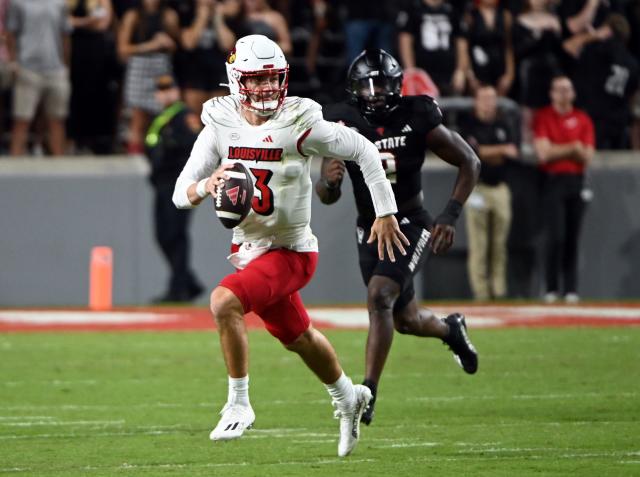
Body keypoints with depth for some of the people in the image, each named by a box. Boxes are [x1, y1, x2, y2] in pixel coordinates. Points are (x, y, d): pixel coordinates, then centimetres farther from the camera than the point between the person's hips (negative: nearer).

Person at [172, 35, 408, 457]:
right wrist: (205, 186, -31)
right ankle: (348, 398, 50)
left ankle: (239, 405, -11)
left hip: (290, 251, -6)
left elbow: (363, 150, -8)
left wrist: (386, 212, -7)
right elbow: (181, 194, -8)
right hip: (248, 248, 6)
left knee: (224, 303, -27)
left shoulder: (299, 125, -19)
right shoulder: (221, 125, -7)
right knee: (298, 337, 22)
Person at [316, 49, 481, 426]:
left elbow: (470, 163, -3)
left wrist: (451, 215, -13)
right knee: (406, 320, 15)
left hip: (410, 226, -4)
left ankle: (368, 392, -25)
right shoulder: (343, 125, -7)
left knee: (380, 297, -27)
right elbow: (328, 197, -3)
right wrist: (328, 182, -28)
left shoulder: (418, 119, -14)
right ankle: (451, 330, 51)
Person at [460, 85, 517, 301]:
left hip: (500, 188, 4)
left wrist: (484, 152, -10)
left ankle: (499, 290, 6)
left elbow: (513, 152, 1)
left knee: (500, 244, 3)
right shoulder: (468, 125, 1)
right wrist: (500, 150, -8)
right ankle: (481, 292, -7)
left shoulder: (503, 126, 14)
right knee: (478, 245, -7)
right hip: (477, 188, -4)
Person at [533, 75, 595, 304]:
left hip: (576, 182, 3)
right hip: (553, 181, -3)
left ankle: (571, 289, 4)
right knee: (556, 236, -11)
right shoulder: (543, 117, 2)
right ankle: (552, 289, -5)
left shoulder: (582, 119, 9)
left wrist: (558, 150, -10)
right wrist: (572, 148, -8)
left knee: (573, 239, 2)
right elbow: (543, 153, -9)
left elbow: (587, 156, 2)